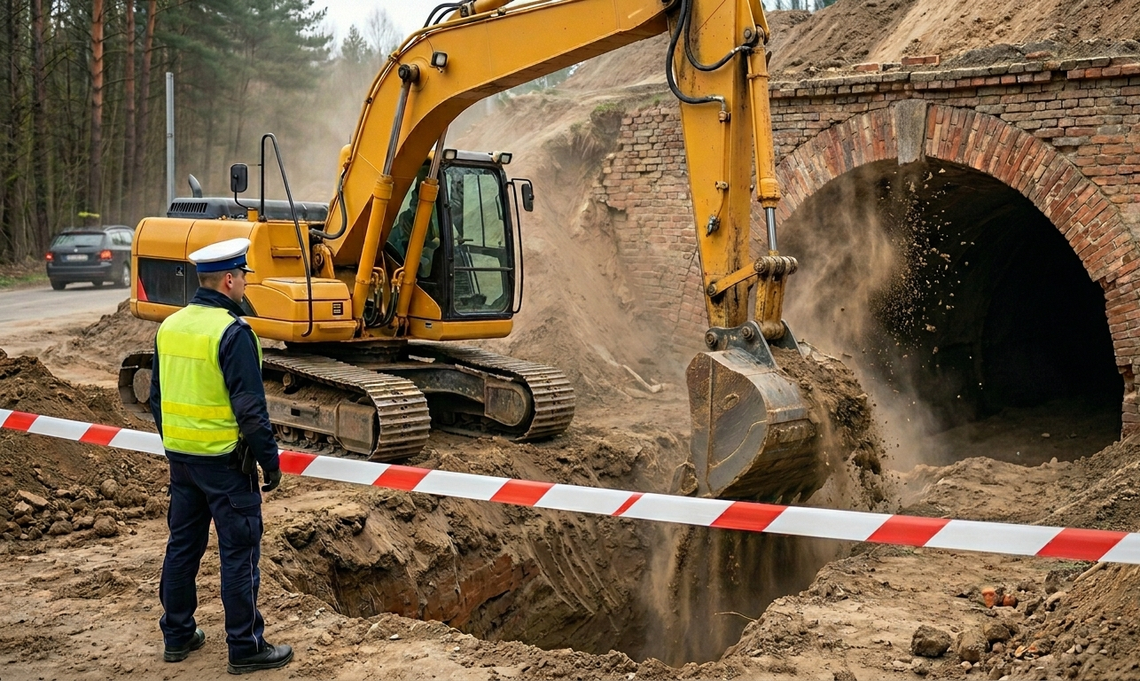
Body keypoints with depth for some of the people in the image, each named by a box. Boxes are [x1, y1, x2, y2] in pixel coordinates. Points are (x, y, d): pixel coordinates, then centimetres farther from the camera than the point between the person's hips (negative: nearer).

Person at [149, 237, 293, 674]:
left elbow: (157, 397, 14)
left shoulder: (170, 326, 6)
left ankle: (177, 636, 27)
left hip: (181, 457, 8)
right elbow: (250, 408, -19)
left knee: (183, 545, 16)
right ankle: (246, 648, 8)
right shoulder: (232, 332, -18)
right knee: (239, 553, 1)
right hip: (225, 459, -8)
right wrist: (270, 461, -10)